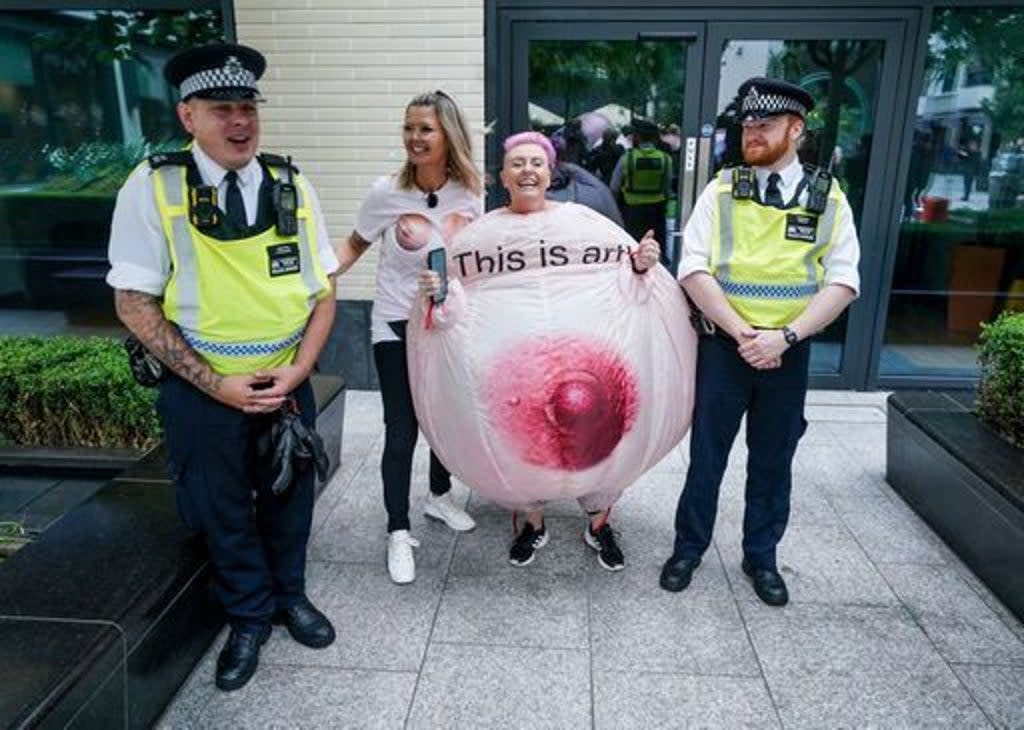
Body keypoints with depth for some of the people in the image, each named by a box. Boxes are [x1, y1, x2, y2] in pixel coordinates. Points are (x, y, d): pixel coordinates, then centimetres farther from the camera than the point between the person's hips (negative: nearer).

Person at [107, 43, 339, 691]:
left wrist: (294, 373, -11)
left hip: (287, 381, 3)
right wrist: (216, 383, -15)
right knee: (223, 510, 13)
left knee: (289, 495, 17)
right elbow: (135, 303, -10)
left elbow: (324, 293, 1)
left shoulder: (292, 187, -2)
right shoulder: (152, 187, -11)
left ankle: (289, 594, 43)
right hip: (203, 388, -2)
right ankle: (250, 615, 37)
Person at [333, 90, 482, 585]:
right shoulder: (386, 192, -13)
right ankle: (398, 532, 16)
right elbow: (355, 244, 0)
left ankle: (439, 496, 43)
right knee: (402, 429, -2)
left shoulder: (468, 194, -6)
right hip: (396, 326, -3)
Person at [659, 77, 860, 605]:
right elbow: (693, 270, -8)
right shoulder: (721, 191, -1)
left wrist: (784, 336, -16)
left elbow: (842, 282, -4)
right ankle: (688, 548, 28)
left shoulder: (829, 199, 1)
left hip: (789, 353, 1)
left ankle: (762, 557, 32)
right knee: (707, 454, 9)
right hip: (723, 346, -1)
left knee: (773, 460, 14)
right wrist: (741, 333, -16)